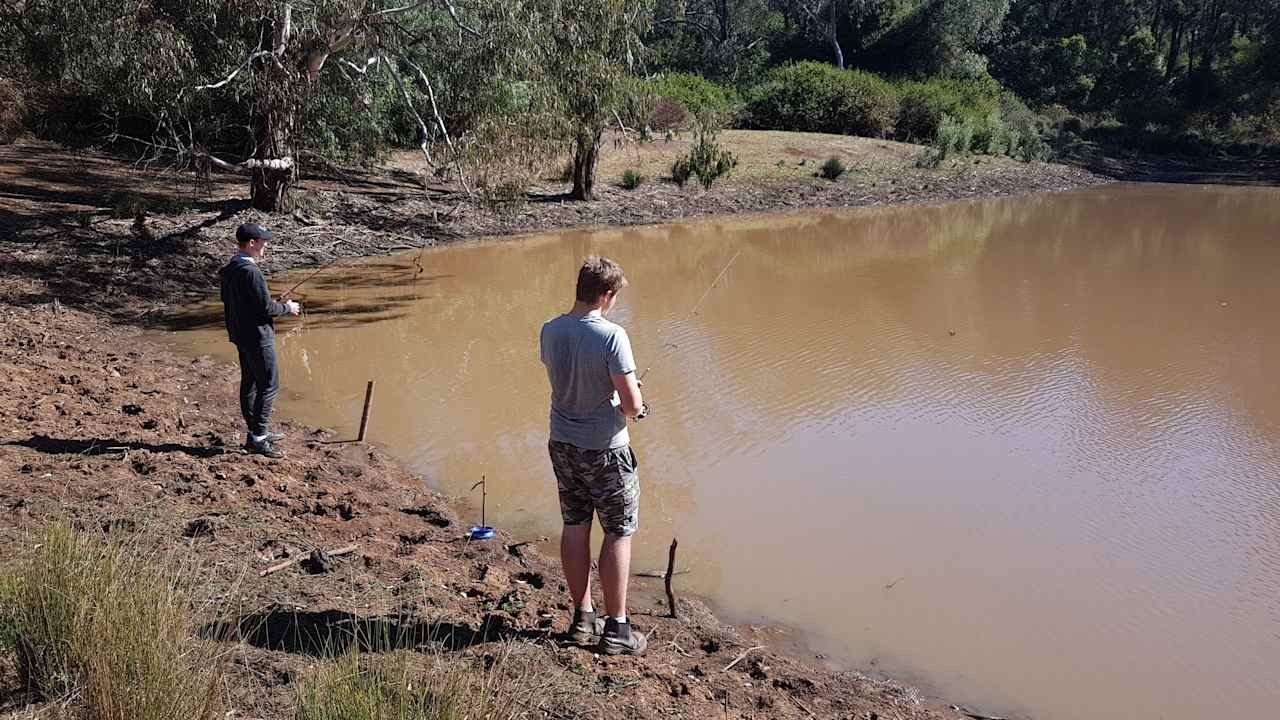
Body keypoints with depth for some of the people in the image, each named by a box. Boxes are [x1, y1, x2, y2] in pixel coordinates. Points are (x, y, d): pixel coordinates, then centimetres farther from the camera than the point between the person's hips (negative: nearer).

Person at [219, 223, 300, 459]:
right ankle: (257, 438, -4)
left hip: (239, 334, 10)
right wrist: (287, 308, -4)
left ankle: (256, 432, 26)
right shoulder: (250, 271, -23)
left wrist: (275, 304, 15)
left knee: (250, 383, 16)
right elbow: (265, 307, -23)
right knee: (269, 385, -4)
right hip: (257, 336, -10)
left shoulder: (229, 269, 8)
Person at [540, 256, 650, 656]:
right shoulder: (611, 336, -22)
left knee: (575, 527, 15)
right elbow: (632, 403, -22)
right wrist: (635, 406, 2)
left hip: (563, 443, 6)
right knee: (619, 533, 6)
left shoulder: (549, 331, -2)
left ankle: (582, 617, 27)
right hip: (604, 449, -6)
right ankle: (616, 628, 12)